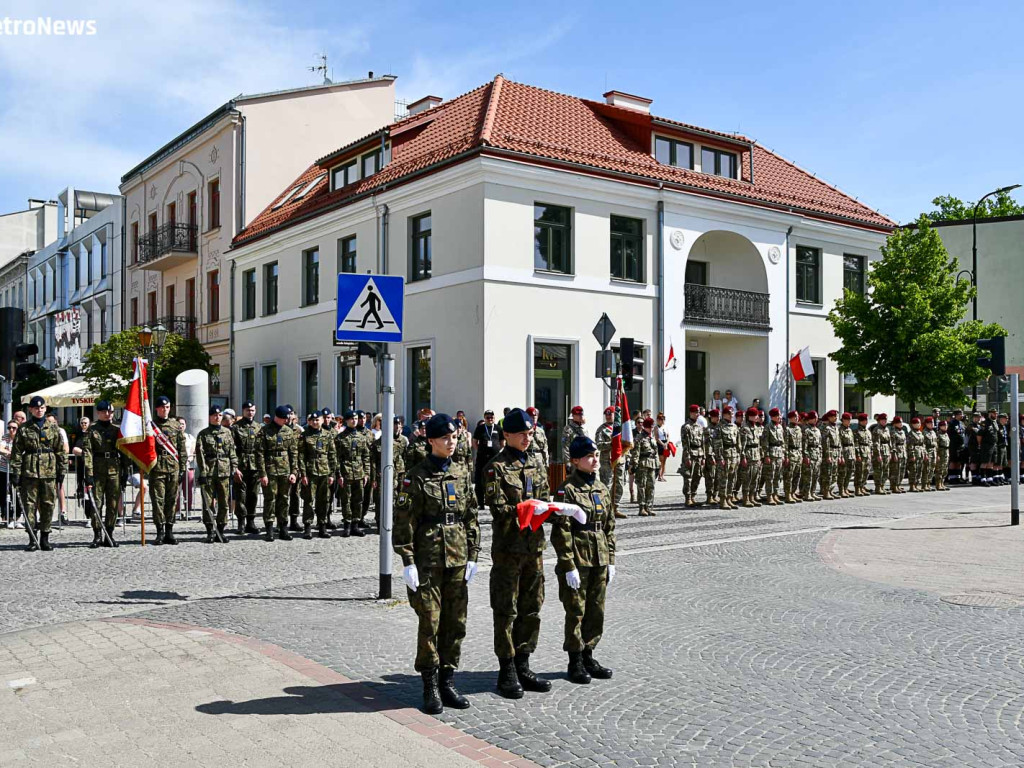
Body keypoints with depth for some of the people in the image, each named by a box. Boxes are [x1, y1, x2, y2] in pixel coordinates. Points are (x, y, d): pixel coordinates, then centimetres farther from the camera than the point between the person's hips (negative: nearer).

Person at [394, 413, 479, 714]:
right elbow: (404, 521, -7)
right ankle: (431, 687, 11)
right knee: (430, 622, -1)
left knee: (456, 622, 8)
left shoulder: (461, 474, 9)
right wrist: (408, 561, -12)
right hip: (428, 559, -5)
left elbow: (471, 517, 12)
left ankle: (447, 681, 21)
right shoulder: (416, 476, -6)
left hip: (457, 559, 5)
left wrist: (472, 556, 8)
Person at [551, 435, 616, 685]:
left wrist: (611, 560, 11)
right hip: (578, 560, -6)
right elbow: (561, 531, -13)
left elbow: (610, 526, 15)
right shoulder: (568, 489, -11)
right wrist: (569, 566, -16)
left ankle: (588, 656, 26)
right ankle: (575, 662, 15)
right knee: (576, 612, 3)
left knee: (596, 610, 12)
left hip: (599, 560, 6)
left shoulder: (601, 488, 10)